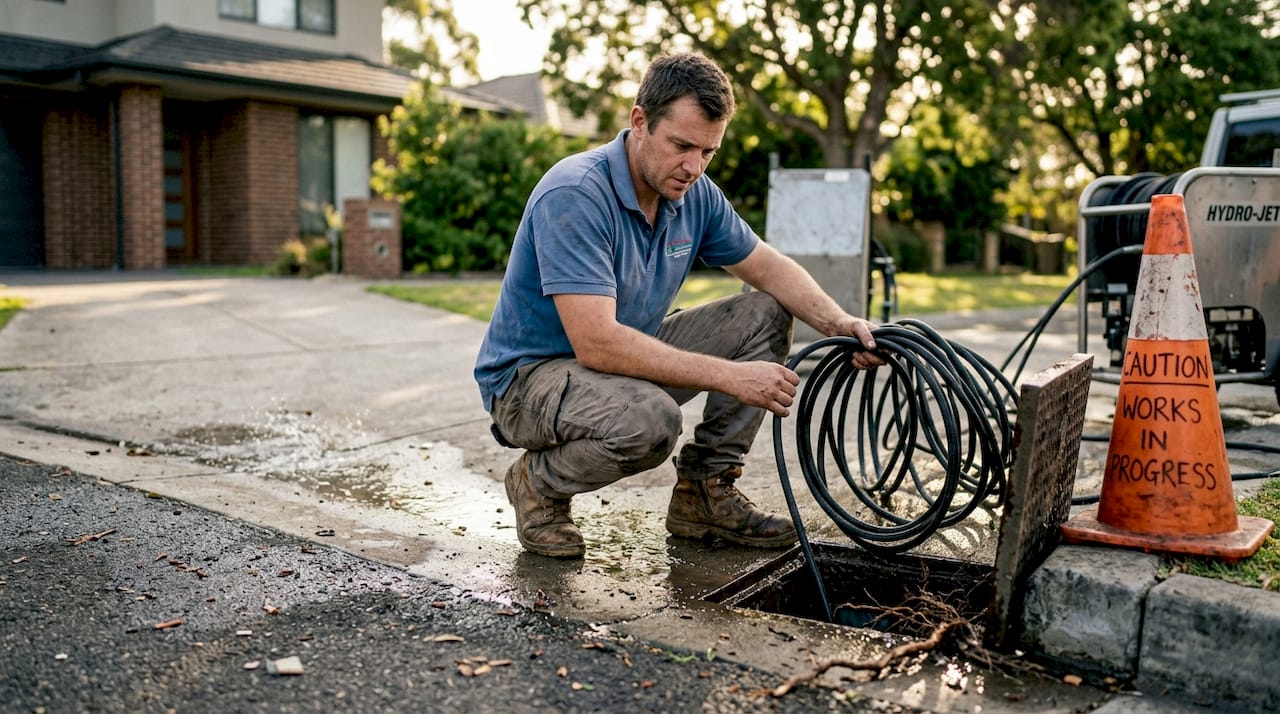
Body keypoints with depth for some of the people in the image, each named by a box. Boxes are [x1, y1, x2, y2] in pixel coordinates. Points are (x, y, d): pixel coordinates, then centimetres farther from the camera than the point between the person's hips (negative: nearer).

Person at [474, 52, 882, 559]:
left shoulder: (694, 194, -3)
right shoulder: (573, 194, -27)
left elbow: (769, 269, 8)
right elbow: (596, 342, -35)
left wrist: (839, 323, -11)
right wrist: (730, 376, -34)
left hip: (626, 358, 8)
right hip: (530, 375, -8)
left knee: (765, 317, 1)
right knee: (648, 420, -38)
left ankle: (705, 491, 5)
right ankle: (539, 484, -6)